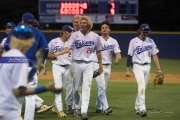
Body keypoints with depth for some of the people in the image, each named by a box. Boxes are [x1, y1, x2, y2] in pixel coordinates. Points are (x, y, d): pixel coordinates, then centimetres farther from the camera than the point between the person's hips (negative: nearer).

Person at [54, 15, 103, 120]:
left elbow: (98, 51, 12)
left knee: (86, 88, -10)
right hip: (77, 63, 1)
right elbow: (68, 48, -10)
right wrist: (57, 53, -27)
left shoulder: (95, 36, 2)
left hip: (89, 64, -1)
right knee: (76, 88, 10)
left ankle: (84, 111, -15)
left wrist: (100, 65, 14)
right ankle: (77, 107, 31)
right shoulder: (75, 35, -1)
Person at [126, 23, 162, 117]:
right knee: (142, 87, -17)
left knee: (142, 88, 9)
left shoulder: (150, 41, 8)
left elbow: (154, 55, 9)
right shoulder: (134, 41, -4)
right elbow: (129, 56, -3)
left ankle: (137, 108, 23)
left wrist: (158, 69, 2)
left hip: (147, 67, 5)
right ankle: (142, 109, -23)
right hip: (137, 67, -5)